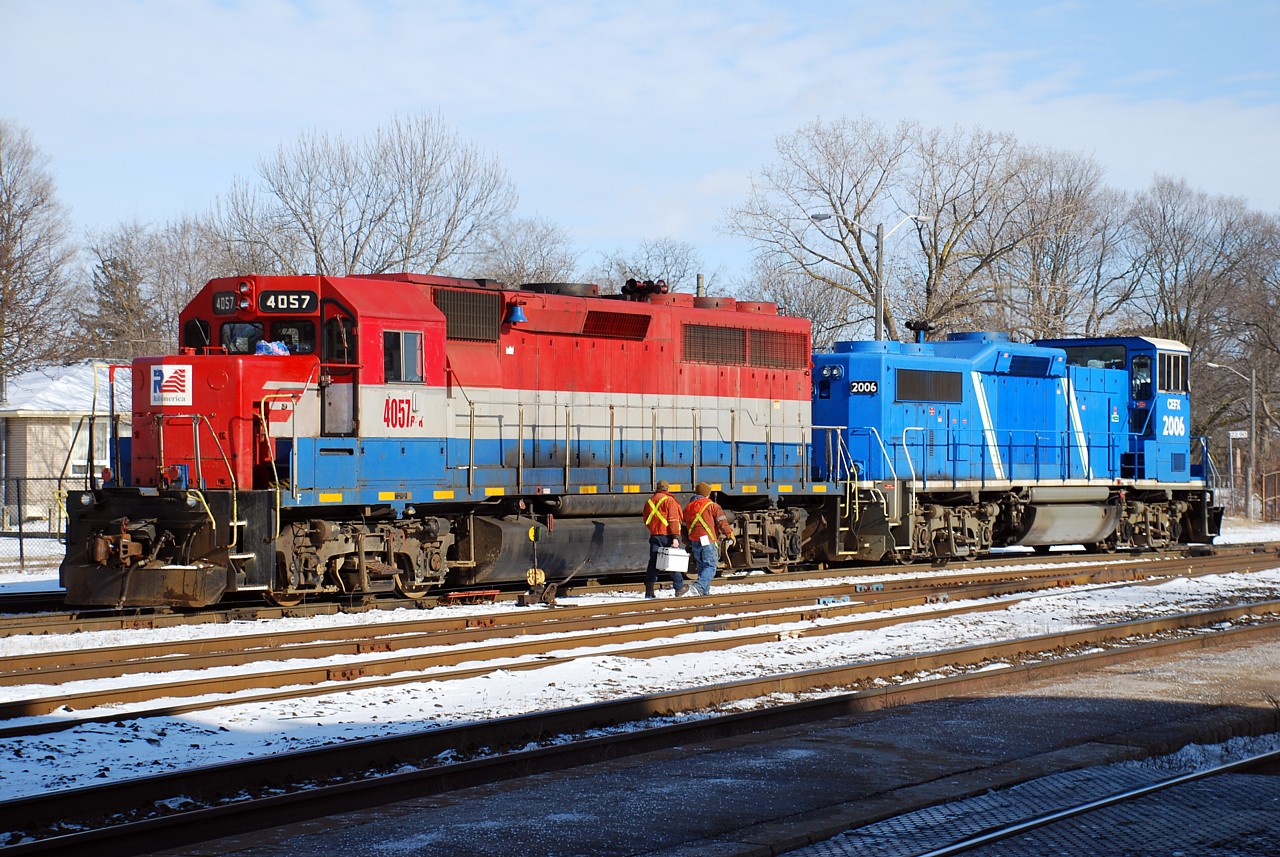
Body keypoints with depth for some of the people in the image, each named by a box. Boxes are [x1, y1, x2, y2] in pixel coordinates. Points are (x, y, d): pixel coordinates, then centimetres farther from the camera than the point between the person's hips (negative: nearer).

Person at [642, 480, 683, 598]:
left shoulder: (649, 502, 12)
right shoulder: (669, 500, -7)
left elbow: (646, 521, 17)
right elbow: (673, 520, -14)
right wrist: (675, 537, -17)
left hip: (654, 535, 5)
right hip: (668, 535, -5)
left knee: (653, 562, 3)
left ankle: (649, 590, -6)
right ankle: (679, 588, 13)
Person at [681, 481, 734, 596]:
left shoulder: (688, 508, 15)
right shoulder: (712, 506, -2)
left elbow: (684, 527, 19)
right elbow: (722, 522, -7)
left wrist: (688, 544, 26)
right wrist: (729, 535, 1)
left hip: (694, 542, 6)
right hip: (708, 541, -6)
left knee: (701, 567, 15)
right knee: (710, 567, -8)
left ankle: (705, 592, 12)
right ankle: (698, 586, -28)